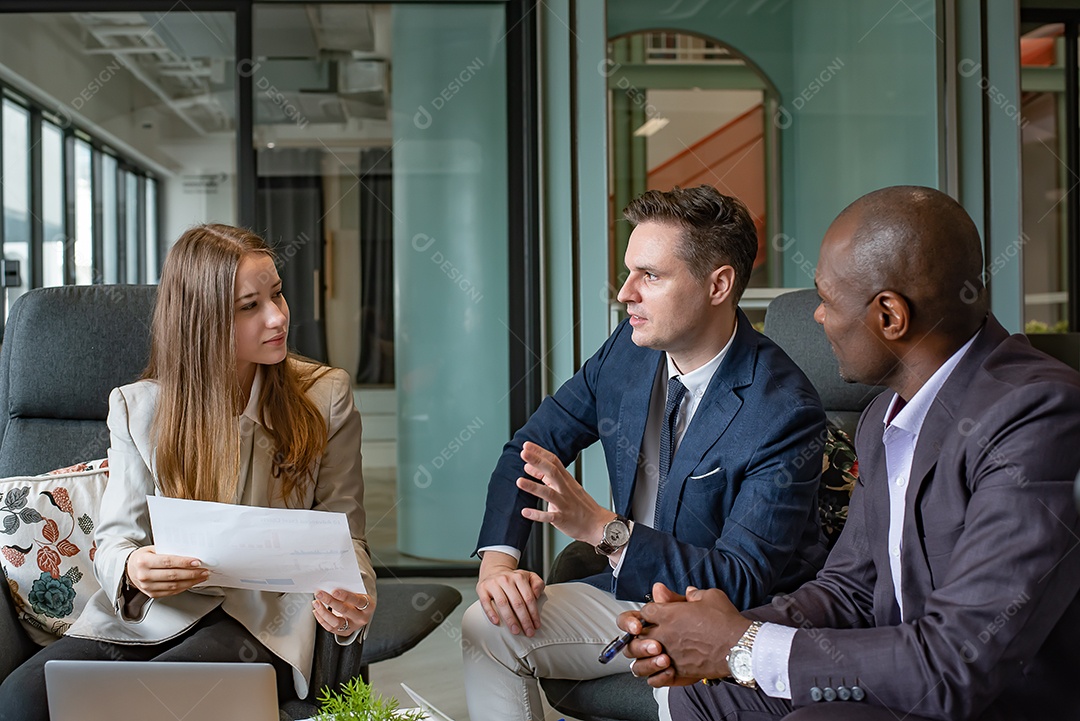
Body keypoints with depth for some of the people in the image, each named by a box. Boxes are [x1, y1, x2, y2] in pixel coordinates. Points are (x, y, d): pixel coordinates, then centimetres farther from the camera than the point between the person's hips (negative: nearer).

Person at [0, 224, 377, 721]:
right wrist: (132, 569, -21)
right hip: (147, 616, 2)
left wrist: (353, 596, -18)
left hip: (263, 623, -2)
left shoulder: (325, 395, 4)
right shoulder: (138, 407, 7)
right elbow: (116, 537, 5)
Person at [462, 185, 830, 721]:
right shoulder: (628, 349, -3)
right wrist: (498, 559, -9)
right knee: (486, 625, -8)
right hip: (633, 587, 6)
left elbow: (742, 582, -26)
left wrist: (602, 527, -34)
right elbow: (528, 449, 6)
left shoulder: (785, 411, -23)